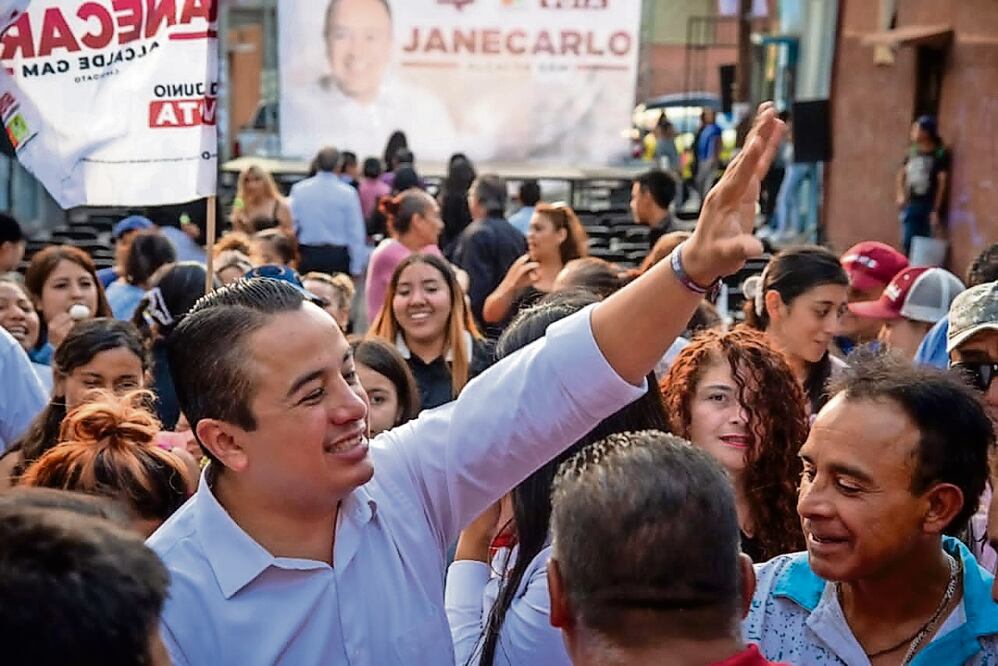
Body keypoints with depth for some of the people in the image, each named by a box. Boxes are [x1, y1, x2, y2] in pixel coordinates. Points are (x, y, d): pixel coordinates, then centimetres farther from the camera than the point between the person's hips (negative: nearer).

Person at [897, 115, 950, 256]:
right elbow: (902, 174, 20)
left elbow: (942, 183, -11)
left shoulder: (940, 154, -8)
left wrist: (936, 211, -14)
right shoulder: (912, 151, 7)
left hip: (929, 206, -5)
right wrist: (900, 194, 5)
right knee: (907, 242, 5)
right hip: (911, 205, 5)